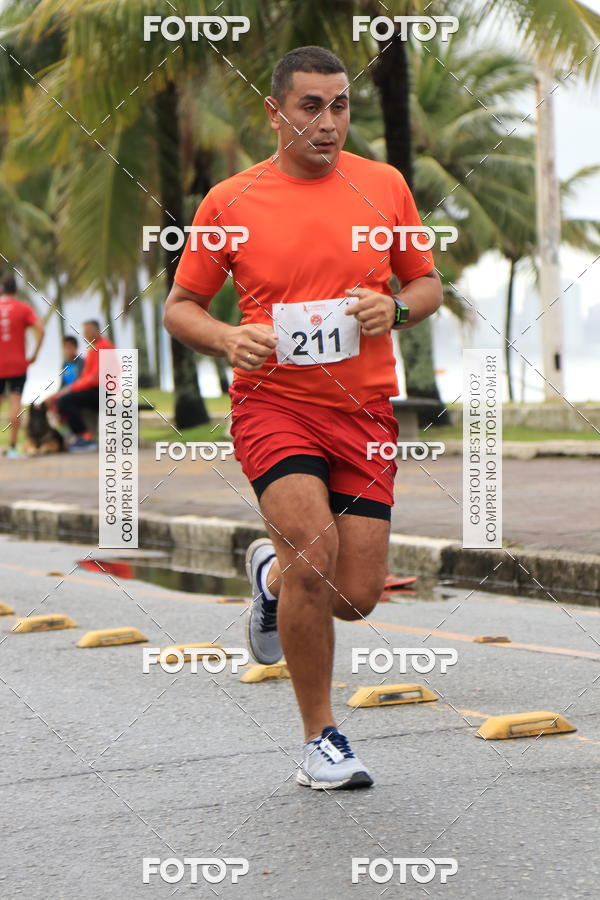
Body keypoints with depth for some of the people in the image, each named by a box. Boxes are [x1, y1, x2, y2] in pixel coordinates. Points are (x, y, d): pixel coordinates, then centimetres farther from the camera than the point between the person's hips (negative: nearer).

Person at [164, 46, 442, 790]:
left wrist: (396, 308, -7)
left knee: (356, 597, -3)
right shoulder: (230, 202, 0)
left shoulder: (384, 186, 6)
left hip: (365, 412, 3)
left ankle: (271, 572, 35)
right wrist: (229, 339, -12)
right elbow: (180, 307, 8)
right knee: (315, 549, -24)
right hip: (272, 402, -2)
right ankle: (321, 738, -5)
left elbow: (427, 286, 15)